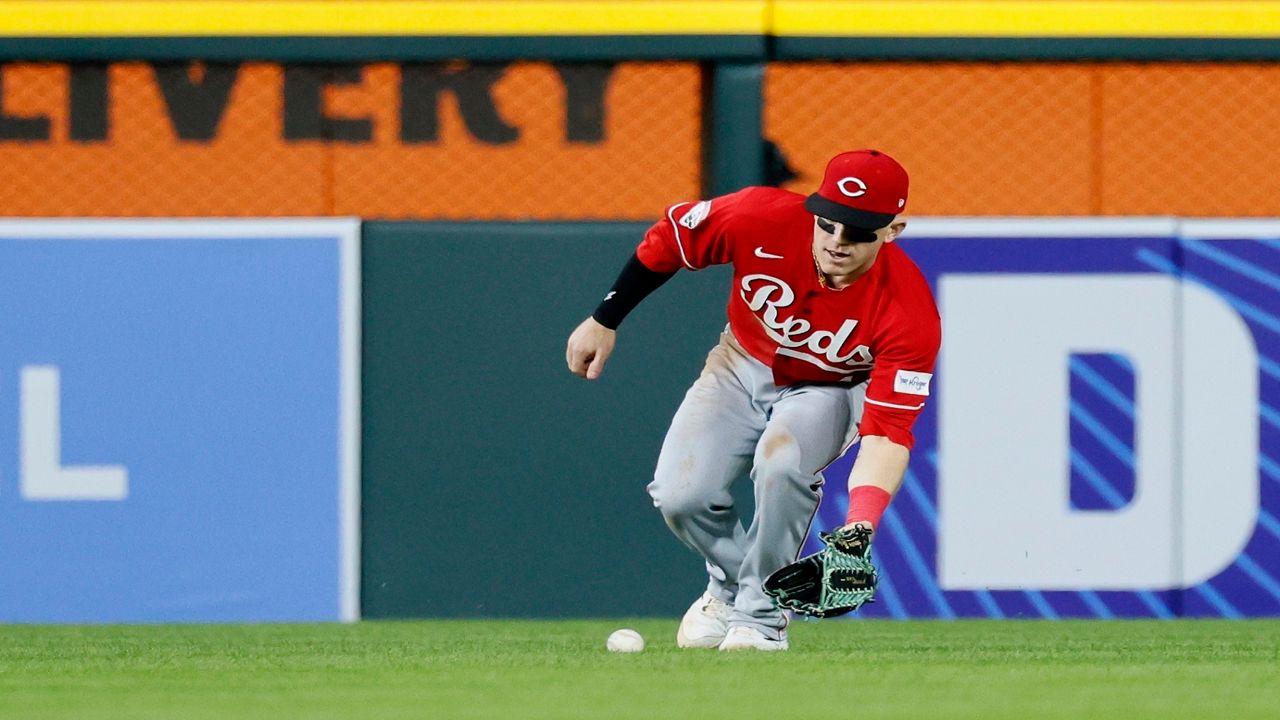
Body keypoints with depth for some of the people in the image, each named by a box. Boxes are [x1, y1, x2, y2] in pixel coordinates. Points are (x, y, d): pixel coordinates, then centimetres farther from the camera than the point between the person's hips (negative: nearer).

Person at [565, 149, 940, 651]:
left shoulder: (910, 314, -34)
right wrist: (604, 321, -4)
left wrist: (859, 526, -52)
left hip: (829, 390, -2)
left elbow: (887, 435, -37)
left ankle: (761, 617, -11)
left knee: (781, 463, -34)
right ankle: (730, 583, 19)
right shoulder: (763, 218, -31)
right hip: (744, 366, 2)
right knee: (680, 495, -16)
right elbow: (669, 238, -11)